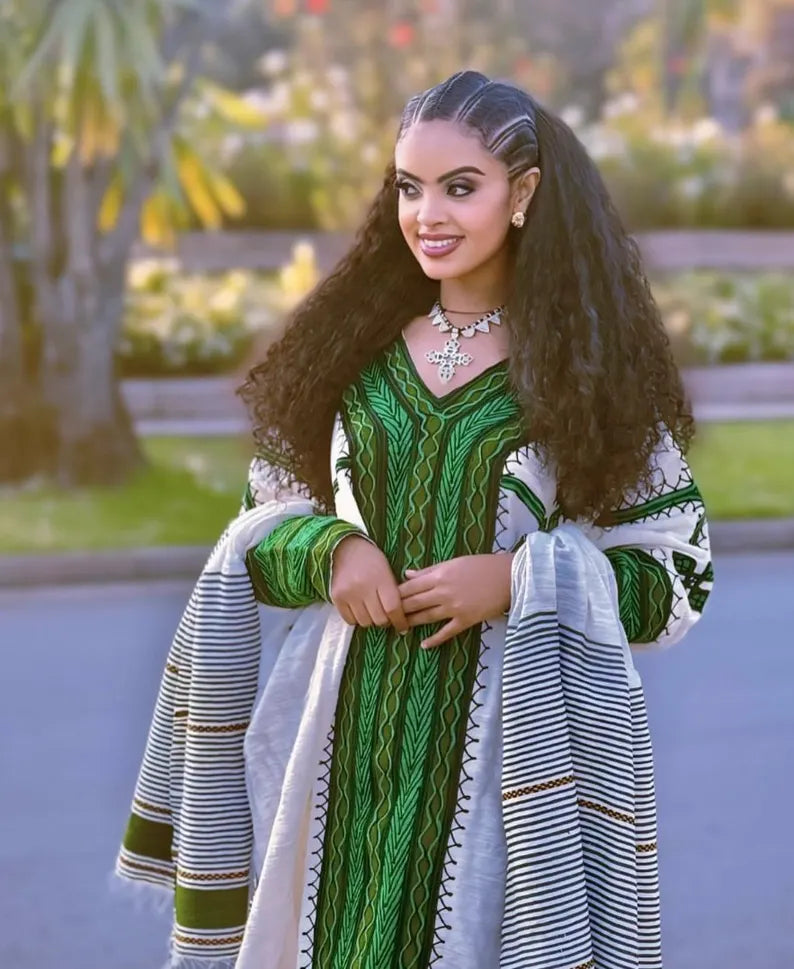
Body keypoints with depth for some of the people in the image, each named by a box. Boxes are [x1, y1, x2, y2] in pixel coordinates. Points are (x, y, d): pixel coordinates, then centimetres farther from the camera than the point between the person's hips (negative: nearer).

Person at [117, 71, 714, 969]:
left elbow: (679, 574, 0)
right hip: (354, 731, 2)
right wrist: (330, 549, -8)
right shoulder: (355, 349, 7)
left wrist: (519, 577, -13)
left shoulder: (582, 365, -1)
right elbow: (267, 521, 13)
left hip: (507, 735, -2)